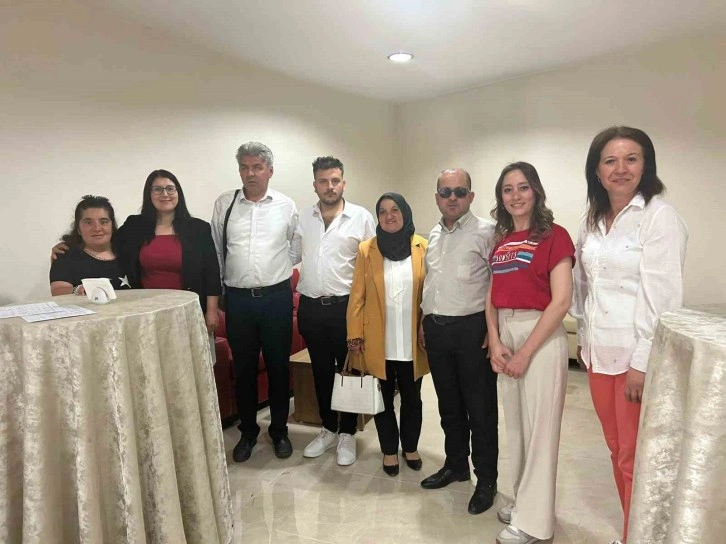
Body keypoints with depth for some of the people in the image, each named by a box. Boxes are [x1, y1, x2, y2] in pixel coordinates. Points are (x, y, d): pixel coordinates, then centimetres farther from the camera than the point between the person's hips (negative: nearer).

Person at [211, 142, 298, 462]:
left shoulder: (286, 206, 0)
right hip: (238, 298, 1)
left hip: (276, 297, -1)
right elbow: (215, 250, 8)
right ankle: (248, 432, 30)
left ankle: (279, 430, 28)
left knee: (278, 366, 10)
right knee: (243, 368, 12)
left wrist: (276, 273, 7)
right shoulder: (224, 204, 2)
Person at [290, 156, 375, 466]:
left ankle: (347, 433, 26)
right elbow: (291, 256, 11)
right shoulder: (303, 218, 6)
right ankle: (328, 430, 32)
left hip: (346, 306, -3)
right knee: (321, 371, 15)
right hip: (310, 307, 4)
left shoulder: (362, 217, -5)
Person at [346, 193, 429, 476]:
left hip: (412, 341, 1)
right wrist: (354, 333, -4)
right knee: (383, 398, 13)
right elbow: (357, 296, -1)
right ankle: (389, 450, 32)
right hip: (378, 342, 0)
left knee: (411, 397, 15)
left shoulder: (423, 248, -1)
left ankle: (410, 447, 37)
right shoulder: (366, 250, -1)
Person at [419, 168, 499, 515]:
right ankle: (456, 464, 36)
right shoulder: (433, 236, 13)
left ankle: (486, 480, 21)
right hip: (436, 329, 6)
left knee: (480, 408, 5)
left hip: (472, 328, -6)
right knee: (448, 404, 18)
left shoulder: (486, 232, -9)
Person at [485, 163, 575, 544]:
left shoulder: (554, 236, -8)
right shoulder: (501, 240, 11)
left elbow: (561, 301, -14)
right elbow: (492, 298, 12)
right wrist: (495, 343, -3)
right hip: (505, 336, 7)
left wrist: (526, 351, -15)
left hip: (541, 337, -6)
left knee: (539, 427, 3)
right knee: (515, 423, 16)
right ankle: (523, 500, 34)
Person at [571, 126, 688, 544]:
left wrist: (643, 362, -17)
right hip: (599, 353, 6)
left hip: (640, 356, -6)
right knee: (617, 451, 16)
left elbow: (665, 297, -15)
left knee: (637, 459, 4)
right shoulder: (592, 220, 9)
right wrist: (584, 338, 12)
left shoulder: (660, 216, -11)